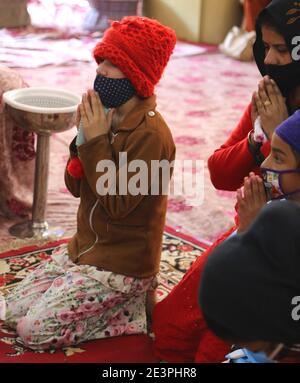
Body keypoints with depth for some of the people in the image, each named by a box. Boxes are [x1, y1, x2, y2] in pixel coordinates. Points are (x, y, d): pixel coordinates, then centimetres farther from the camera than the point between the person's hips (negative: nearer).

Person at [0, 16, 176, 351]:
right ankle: (120, 302, 17)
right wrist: (84, 139, -13)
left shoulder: (150, 133, -23)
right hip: (84, 247, 8)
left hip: (121, 263, -8)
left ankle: (133, 309, 2)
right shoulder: (108, 117, 1)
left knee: (34, 331, -11)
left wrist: (96, 143, -22)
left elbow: (118, 204, -24)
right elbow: (75, 187, 4)